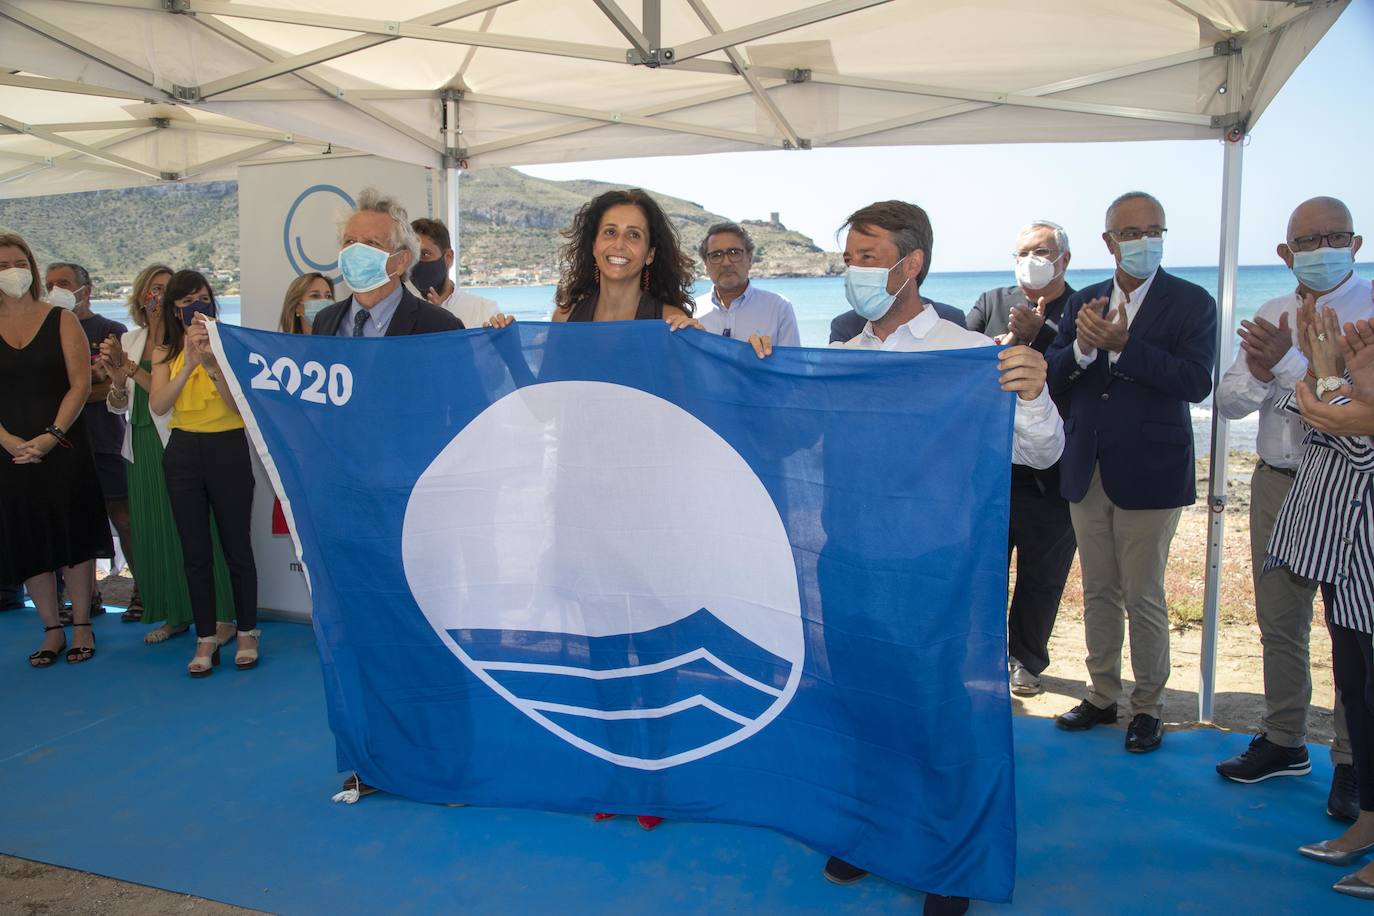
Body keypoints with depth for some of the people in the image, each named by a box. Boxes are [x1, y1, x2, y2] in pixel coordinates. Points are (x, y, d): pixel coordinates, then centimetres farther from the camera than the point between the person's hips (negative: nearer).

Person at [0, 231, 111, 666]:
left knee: (73, 536, 2)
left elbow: (80, 384, -5)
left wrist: (51, 436, -15)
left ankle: (82, 627, 13)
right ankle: (51, 630, 18)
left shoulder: (61, 320, 2)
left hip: (64, 449, -2)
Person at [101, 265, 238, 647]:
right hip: (143, 448, 6)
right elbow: (117, 406, 11)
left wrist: (132, 368, -16)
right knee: (153, 532, 10)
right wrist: (118, 378, -8)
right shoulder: (129, 341, 12)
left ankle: (221, 617, 5)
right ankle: (175, 615, 23)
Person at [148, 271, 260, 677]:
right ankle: (206, 639, 16)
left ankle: (247, 634, 16)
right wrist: (189, 364, -19)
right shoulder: (165, 352, 7)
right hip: (183, 453, 3)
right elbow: (157, 405, -9)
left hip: (228, 449, -3)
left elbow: (239, 404, -12)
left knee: (236, 546, 2)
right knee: (195, 551, 7)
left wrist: (212, 362, -23)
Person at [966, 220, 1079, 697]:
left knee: (1042, 576, 11)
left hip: (1051, 472, -2)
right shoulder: (992, 302, 7)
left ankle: (1025, 660, 28)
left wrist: (1037, 334, -24)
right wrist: (1005, 343, -16)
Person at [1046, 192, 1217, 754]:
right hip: (1088, 473, 4)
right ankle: (1102, 696, 29)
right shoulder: (1083, 303, 8)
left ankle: (1149, 706, 21)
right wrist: (1081, 348, -19)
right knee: (1098, 593, 14)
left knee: (1143, 597, 4)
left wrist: (1121, 345, -25)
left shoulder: (1191, 303, -4)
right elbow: (1052, 378, 1)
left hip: (1149, 474, -4)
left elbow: (1196, 382, -18)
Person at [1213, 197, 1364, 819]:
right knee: (1279, 623, 14)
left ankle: (1351, 761, 17)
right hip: (1277, 484, 6)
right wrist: (1261, 374, -14)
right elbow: (1228, 402, 5)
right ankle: (1283, 742, 30)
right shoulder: (1272, 316, 9)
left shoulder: (1368, 309, -8)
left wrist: (1287, 362, -22)